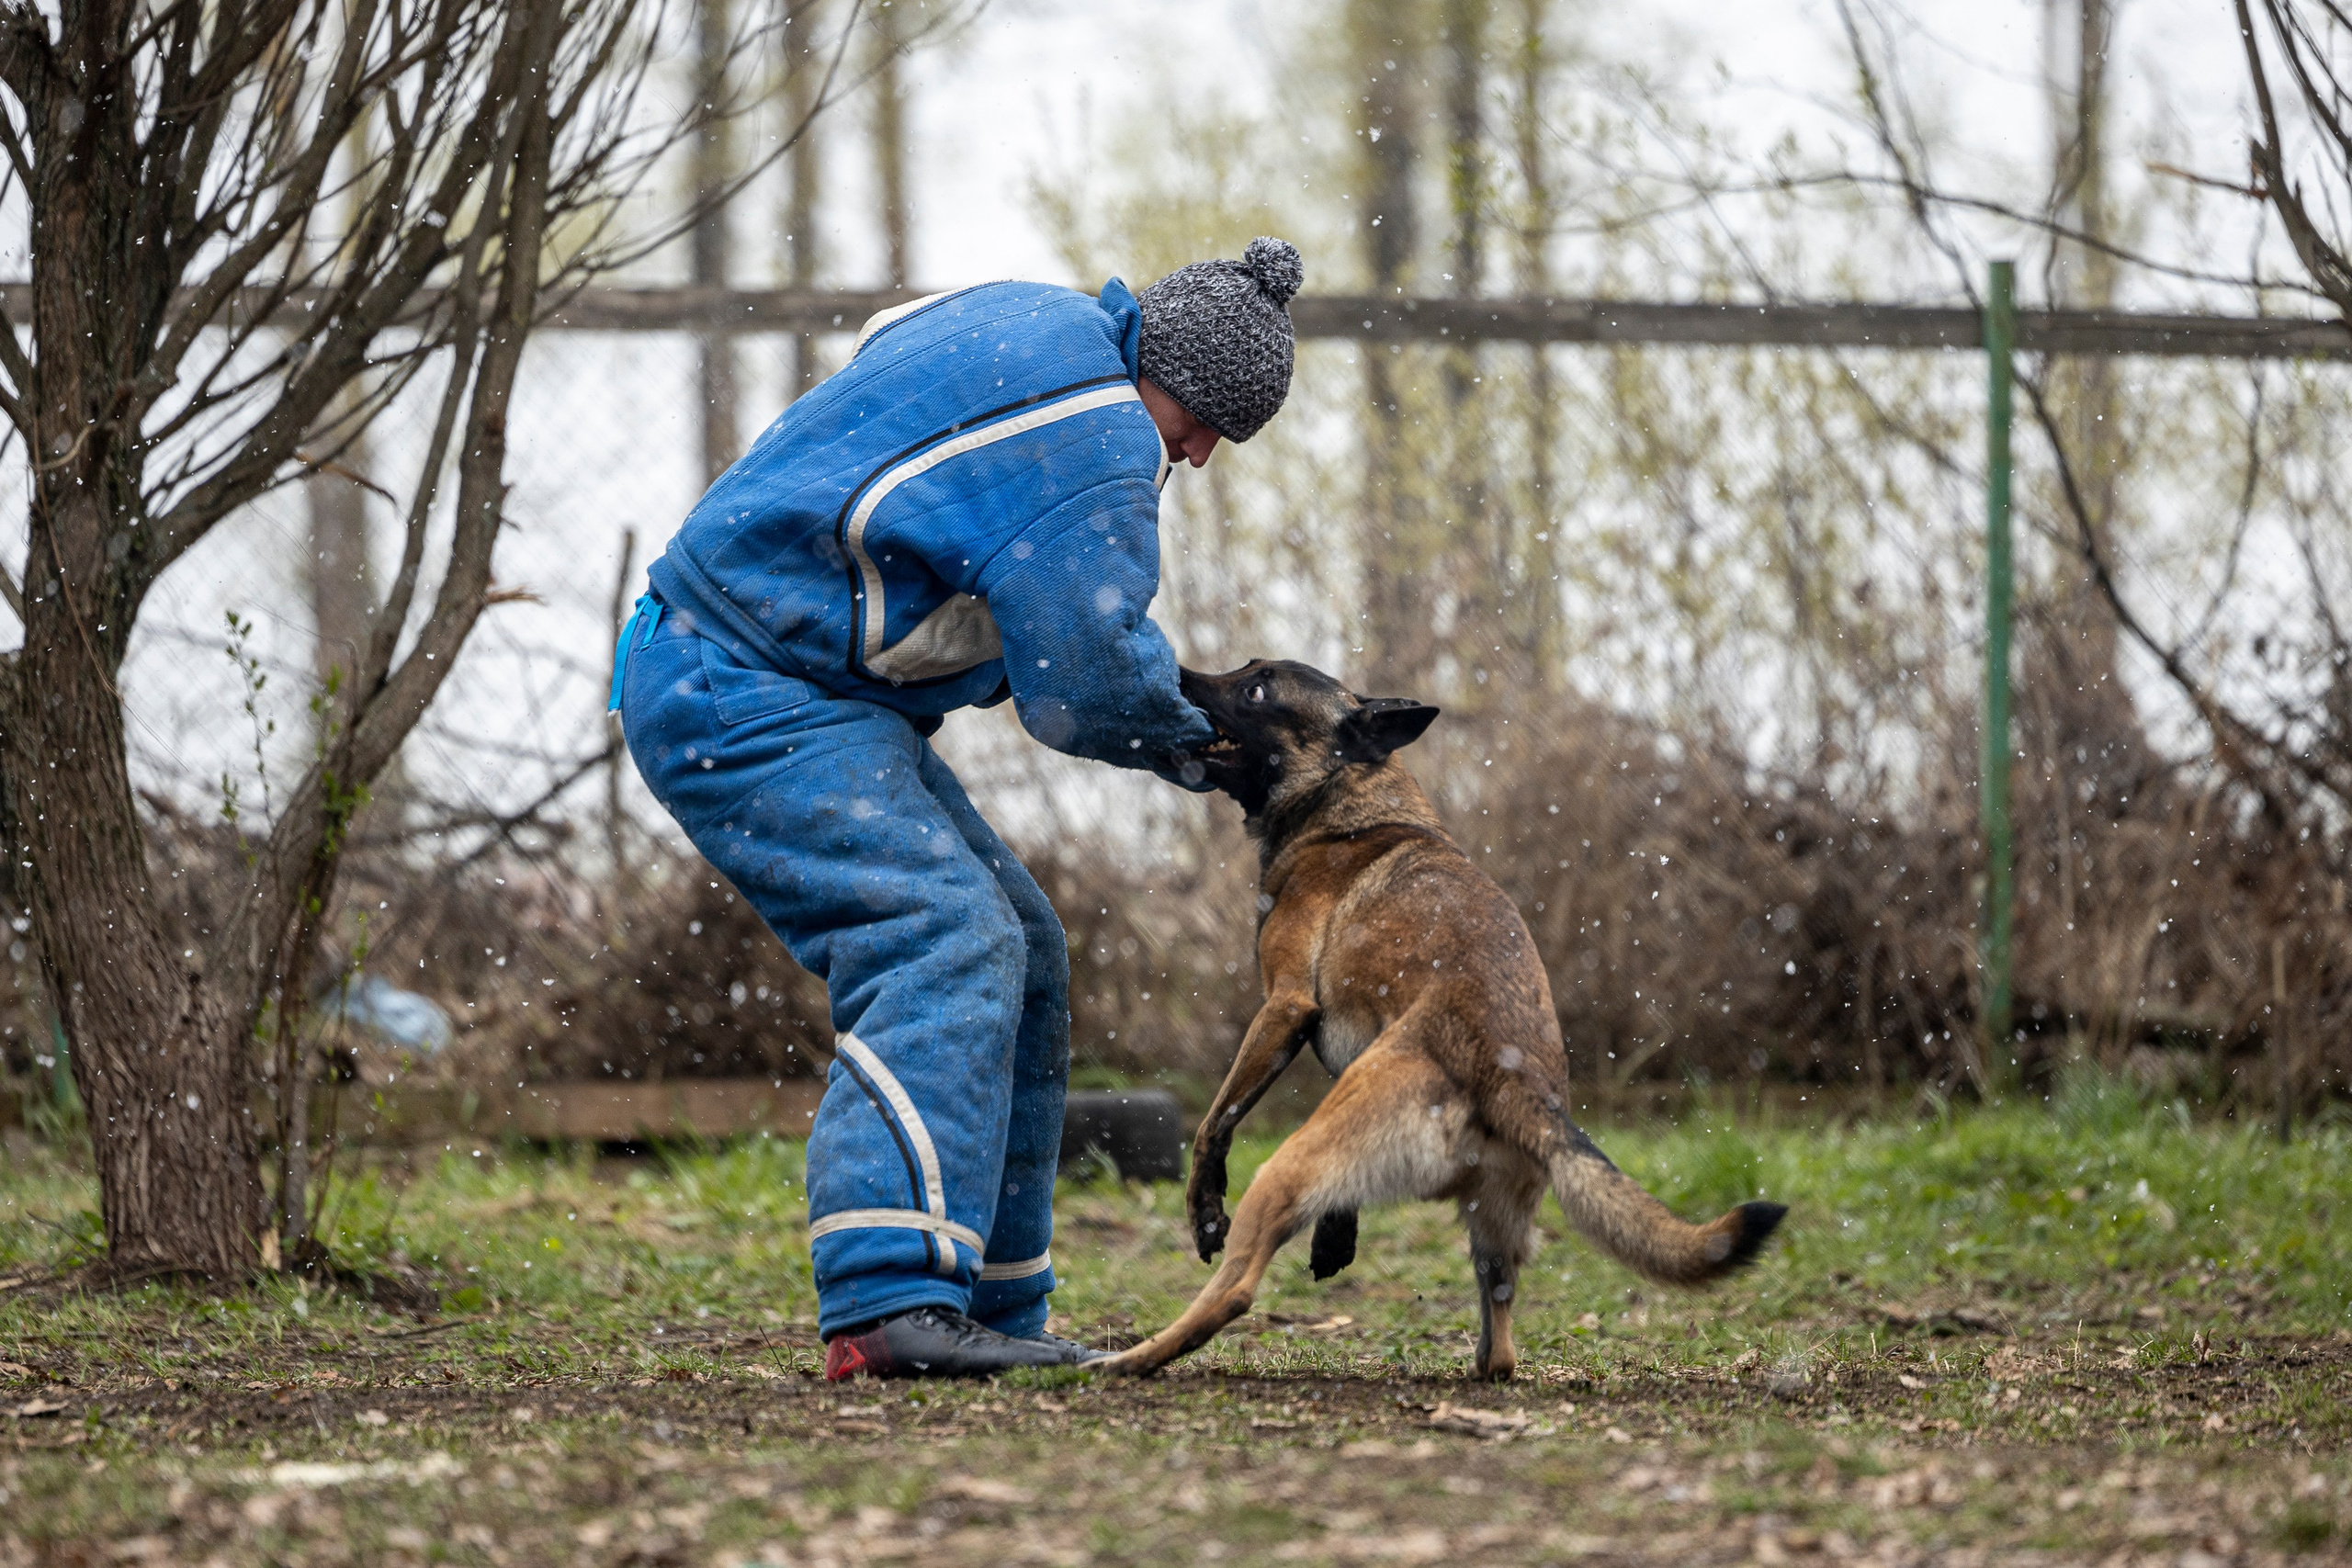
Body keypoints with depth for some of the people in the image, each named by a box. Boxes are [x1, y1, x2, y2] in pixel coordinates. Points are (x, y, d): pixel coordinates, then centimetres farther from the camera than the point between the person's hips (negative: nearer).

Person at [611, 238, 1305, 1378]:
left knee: (1015, 954, 13)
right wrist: (1184, 740, 1)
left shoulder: (1033, 322, 11)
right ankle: (888, 1304, -38)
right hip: (747, 705, -11)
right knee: (941, 941, -26)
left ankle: (992, 1306, 16)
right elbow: (1084, 685, -21)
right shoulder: (1097, 449, -21)